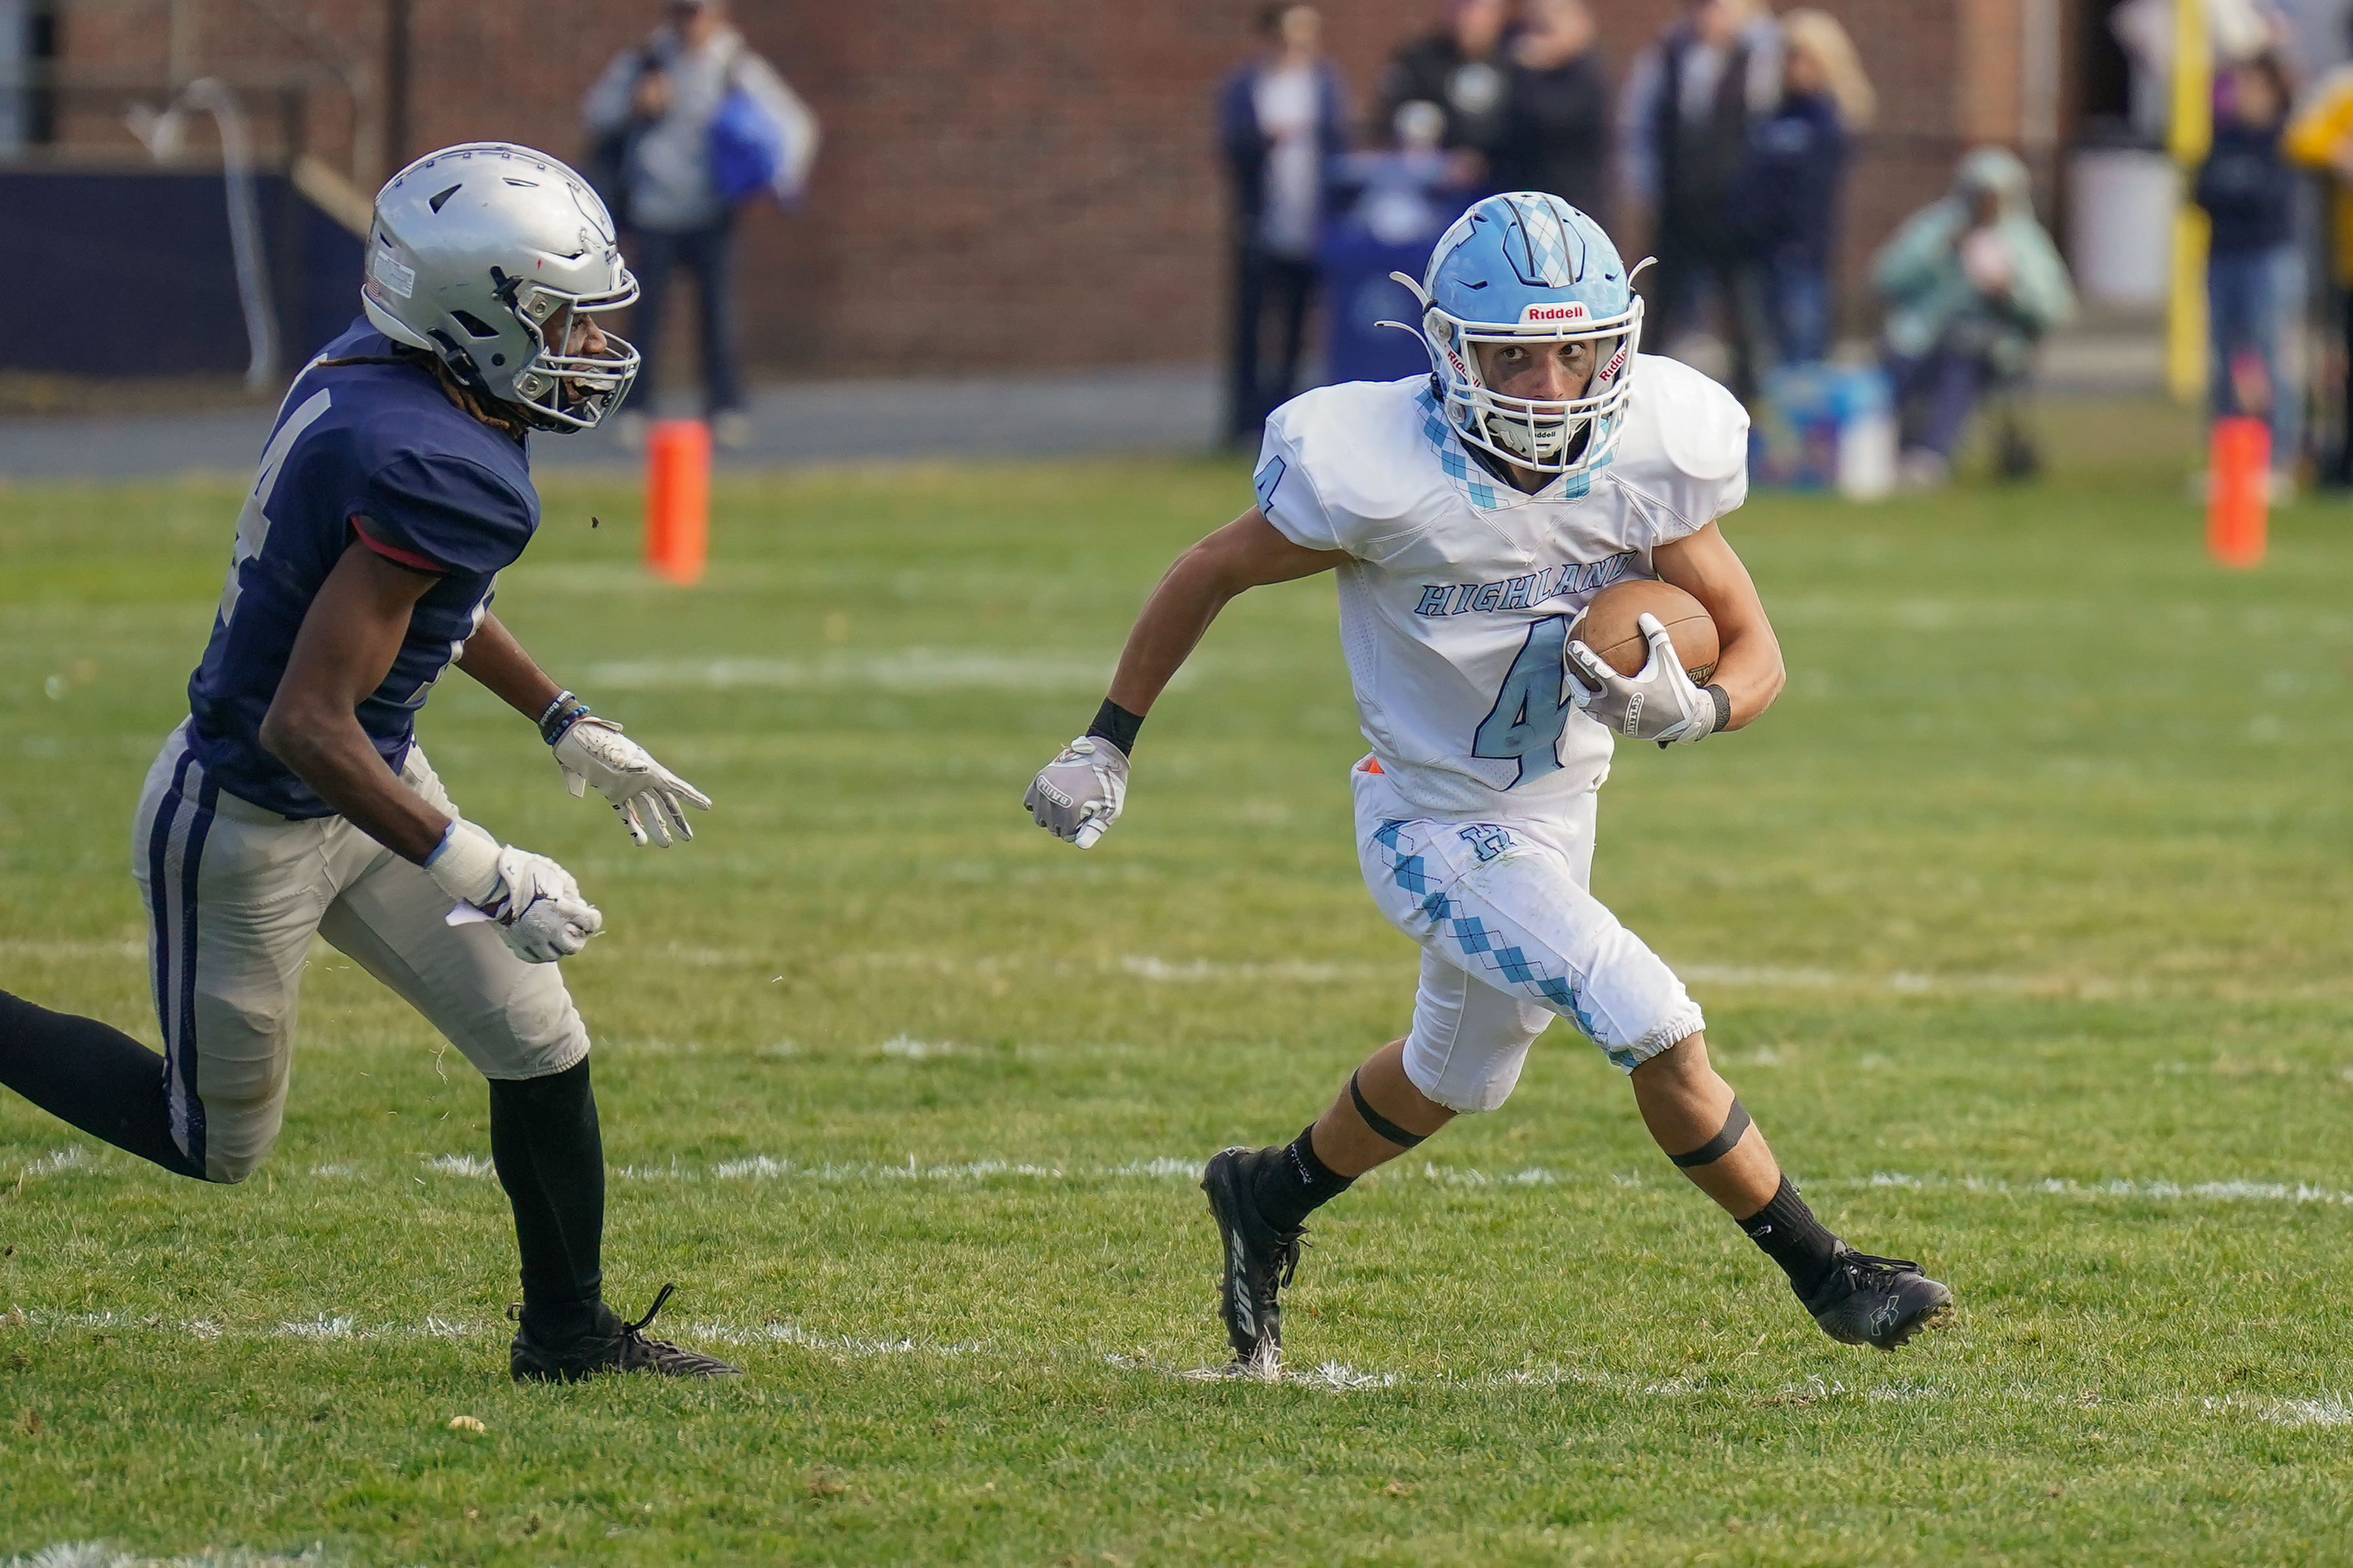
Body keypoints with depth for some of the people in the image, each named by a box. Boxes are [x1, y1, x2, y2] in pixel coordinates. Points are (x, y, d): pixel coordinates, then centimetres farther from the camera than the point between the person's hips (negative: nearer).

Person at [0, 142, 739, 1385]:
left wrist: (566, 727, 23)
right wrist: (486, 880, -30)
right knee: (216, 1143, 12)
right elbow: (306, 724, -33)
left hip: (363, 785, 9)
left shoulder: (368, 373, -3)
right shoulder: (435, 476, -32)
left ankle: (568, 1332, 24)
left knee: (540, 1048, 9)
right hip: (248, 829, -9)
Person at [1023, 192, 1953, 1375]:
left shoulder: (1647, 460, -17)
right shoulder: (1373, 474, -29)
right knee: (1659, 1033, -16)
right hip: (1438, 830, -6)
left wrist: (1692, 709, -33)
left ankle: (1270, 1202, 53)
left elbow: (1756, 653, -9)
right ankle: (1824, 1277, 3)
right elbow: (1212, 573, -11)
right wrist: (1107, 744, -3)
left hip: (1560, 810, 6)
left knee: (1456, 1075, 27)